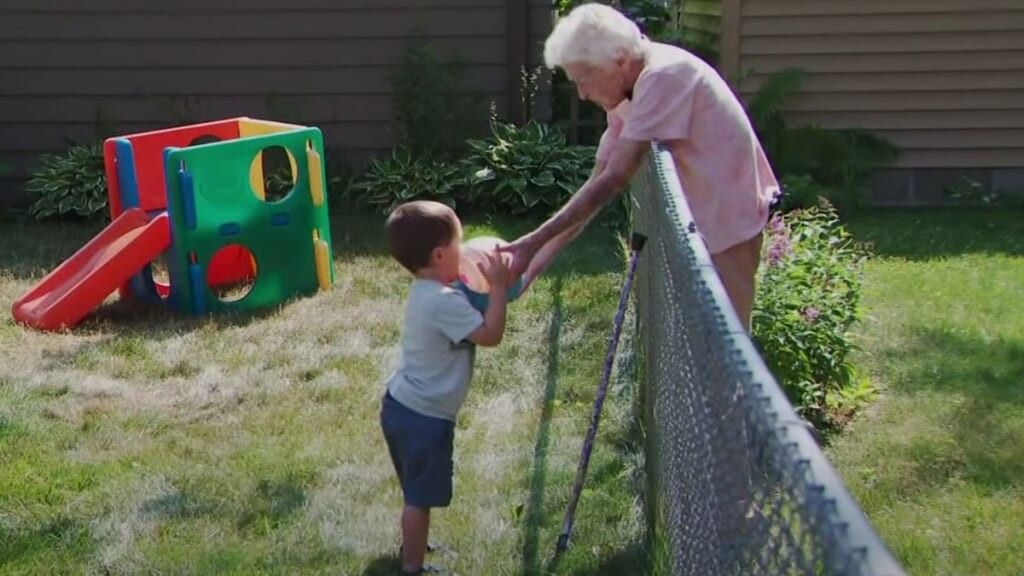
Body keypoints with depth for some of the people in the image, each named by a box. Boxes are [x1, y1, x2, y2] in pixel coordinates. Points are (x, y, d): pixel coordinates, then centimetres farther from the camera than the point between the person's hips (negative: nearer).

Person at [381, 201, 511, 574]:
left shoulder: (424, 291, 6)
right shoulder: (445, 301, -25)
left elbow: (467, 322, 18)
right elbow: (491, 335, -24)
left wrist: (490, 283, 5)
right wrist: (499, 285, -19)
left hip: (400, 406, 10)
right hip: (424, 417, -10)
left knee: (415, 491, 27)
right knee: (420, 497, 6)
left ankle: (412, 546, 45)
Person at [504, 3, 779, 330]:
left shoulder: (662, 76, -24)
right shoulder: (628, 91, 4)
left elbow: (613, 180, -26)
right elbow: (600, 180, 3)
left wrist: (536, 241, -23)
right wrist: (545, 253, -3)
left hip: (726, 219, -9)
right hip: (703, 217, 9)